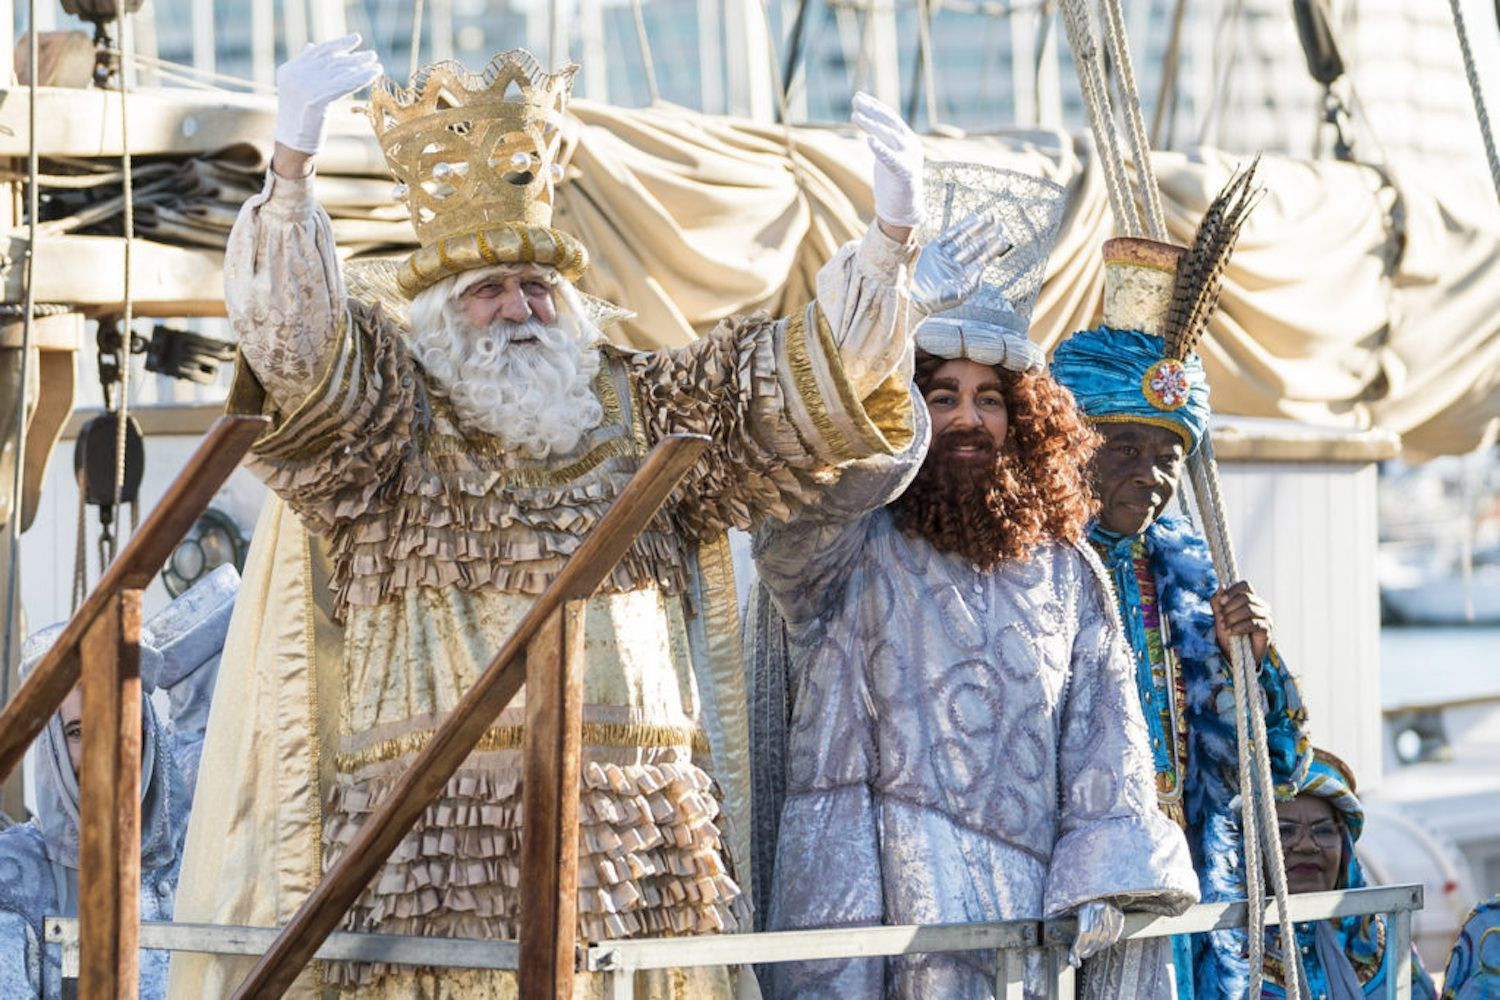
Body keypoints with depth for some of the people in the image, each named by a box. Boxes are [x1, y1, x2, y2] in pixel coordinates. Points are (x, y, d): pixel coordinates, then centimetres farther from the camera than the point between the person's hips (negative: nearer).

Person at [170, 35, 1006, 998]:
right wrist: (294, 161, -24)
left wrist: (890, 235, -2)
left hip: (632, 827, 3)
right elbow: (291, 338, -8)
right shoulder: (387, 421, 9)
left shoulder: (643, 413, 18)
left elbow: (815, 372, 15)